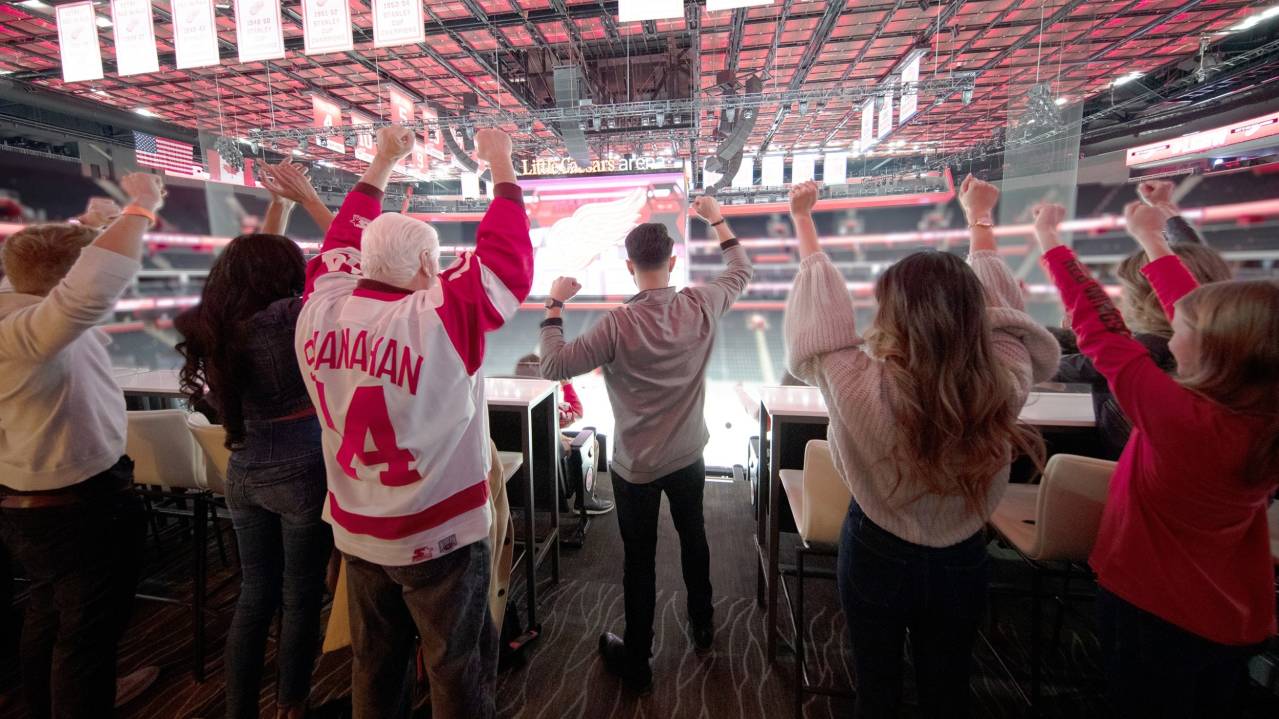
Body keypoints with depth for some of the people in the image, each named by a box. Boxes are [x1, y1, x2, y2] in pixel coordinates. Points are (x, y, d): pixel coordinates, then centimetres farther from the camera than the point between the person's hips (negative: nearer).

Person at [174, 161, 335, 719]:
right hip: (301, 468, -6)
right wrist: (307, 197, -6)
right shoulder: (289, 316, -19)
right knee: (300, 599, 11)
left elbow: (255, 258, 16)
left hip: (244, 469, 7)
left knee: (254, 594, 19)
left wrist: (278, 203, 17)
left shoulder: (218, 322, 0)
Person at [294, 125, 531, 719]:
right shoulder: (439, 318, -24)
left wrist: (379, 166, 17)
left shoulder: (320, 309, -8)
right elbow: (506, 259, -15)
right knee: (458, 671, 15)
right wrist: (502, 168, -3)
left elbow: (340, 247, 9)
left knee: (373, 664, 25)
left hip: (355, 531, 6)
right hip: (438, 533, -6)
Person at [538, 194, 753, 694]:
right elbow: (741, 272, 8)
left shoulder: (618, 325, -23)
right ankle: (702, 626, 48)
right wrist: (717, 220, 17)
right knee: (693, 536, 26)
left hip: (635, 466, -4)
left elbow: (553, 366, -19)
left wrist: (554, 304, -8)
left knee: (640, 559, 11)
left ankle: (637, 662, 31)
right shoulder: (702, 306, -12)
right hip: (688, 456, 4)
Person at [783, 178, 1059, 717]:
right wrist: (980, 219, 12)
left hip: (877, 557, -2)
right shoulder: (1006, 380, -23)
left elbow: (820, 307, -17)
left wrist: (802, 217, -2)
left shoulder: (860, 385, -32)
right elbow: (1000, 308, -3)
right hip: (962, 563, 3)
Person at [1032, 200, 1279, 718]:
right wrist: (1151, 240, 9)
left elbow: (1102, 331, -26)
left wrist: (1050, 240, -15)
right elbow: (1204, 315, -3)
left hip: (1152, 611, -6)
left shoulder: (1179, 415, -33)